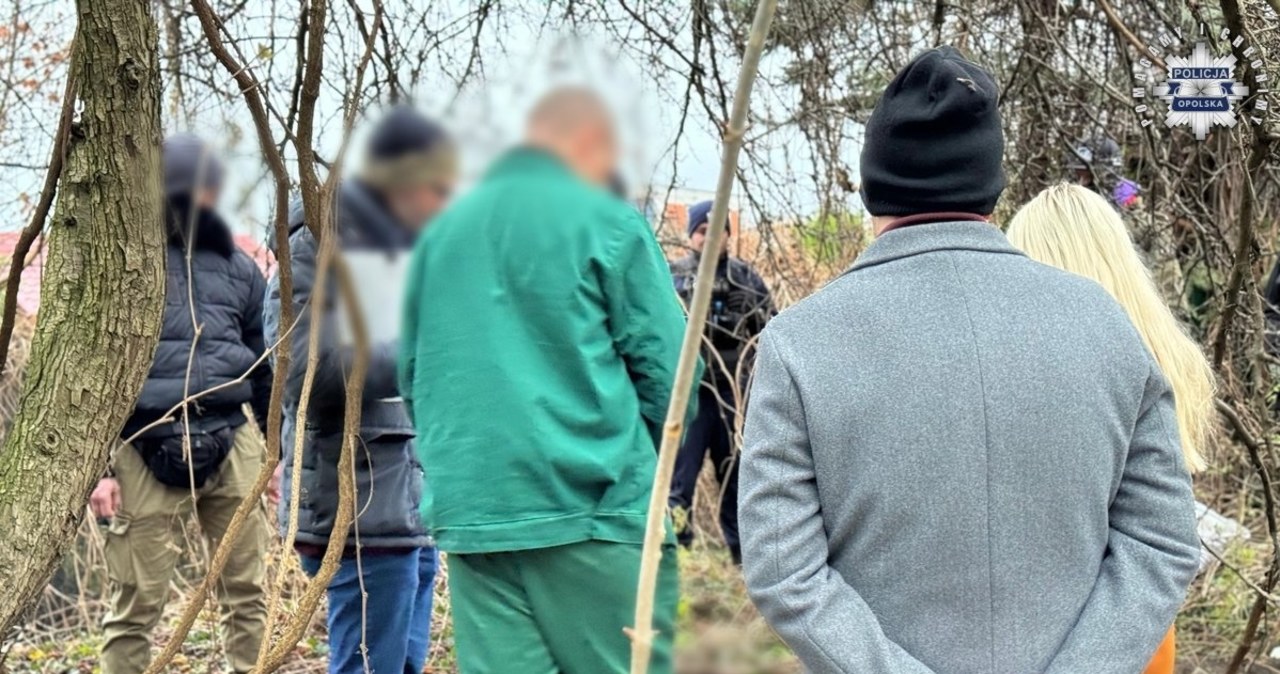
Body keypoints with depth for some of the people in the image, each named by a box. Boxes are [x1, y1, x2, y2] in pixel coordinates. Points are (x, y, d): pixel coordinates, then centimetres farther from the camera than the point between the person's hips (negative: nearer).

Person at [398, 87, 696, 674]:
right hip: (588, 510, -5)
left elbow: (411, 373, 20)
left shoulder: (442, 230, 15)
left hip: (467, 511, 5)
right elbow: (665, 365, -3)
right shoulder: (607, 222, -2)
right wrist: (650, 461, 14)